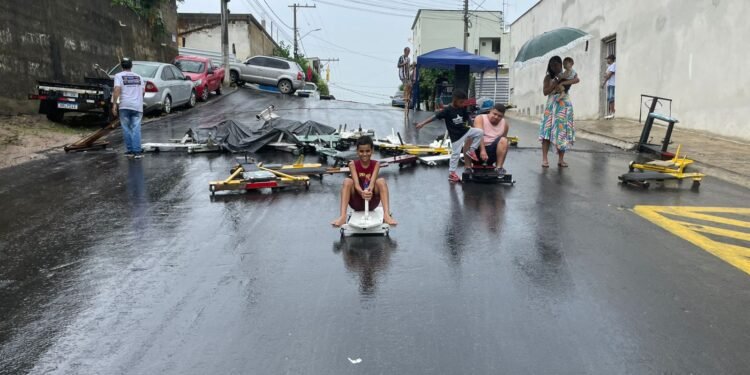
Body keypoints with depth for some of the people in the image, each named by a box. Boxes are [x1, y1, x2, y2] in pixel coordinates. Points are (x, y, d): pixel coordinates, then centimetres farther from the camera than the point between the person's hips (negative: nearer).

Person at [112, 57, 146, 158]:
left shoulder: (119, 76, 3)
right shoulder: (138, 77, 15)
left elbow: (117, 90, -10)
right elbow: (143, 91, 14)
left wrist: (114, 104, -10)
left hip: (125, 106, -2)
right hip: (137, 106, 2)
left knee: (126, 129, 7)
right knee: (136, 129, -1)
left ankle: (130, 150, 10)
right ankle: (137, 151, -8)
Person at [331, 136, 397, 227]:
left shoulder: (376, 164, -4)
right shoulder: (353, 164, -6)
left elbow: (372, 182, -21)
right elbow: (356, 184, -21)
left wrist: (369, 190, -46)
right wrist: (362, 192, -45)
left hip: (372, 202, 0)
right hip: (357, 202, 0)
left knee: (381, 181, -24)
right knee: (347, 181, -25)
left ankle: (386, 215, -37)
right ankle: (342, 216, -37)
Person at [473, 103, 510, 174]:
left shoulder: (504, 124, 5)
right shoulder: (480, 118, -8)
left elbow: (504, 141, 16)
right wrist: (482, 150, -38)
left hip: (491, 152, 3)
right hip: (478, 150, -3)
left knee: (503, 140, -22)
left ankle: (499, 167, -24)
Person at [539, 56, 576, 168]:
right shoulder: (548, 77, 6)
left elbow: (577, 80, -11)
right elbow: (545, 92, -4)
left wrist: (562, 83, -20)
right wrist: (555, 83, -14)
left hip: (564, 105, 2)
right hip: (552, 105, -1)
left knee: (563, 130, 0)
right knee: (548, 130, -11)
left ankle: (561, 159, 6)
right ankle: (544, 159, -13)